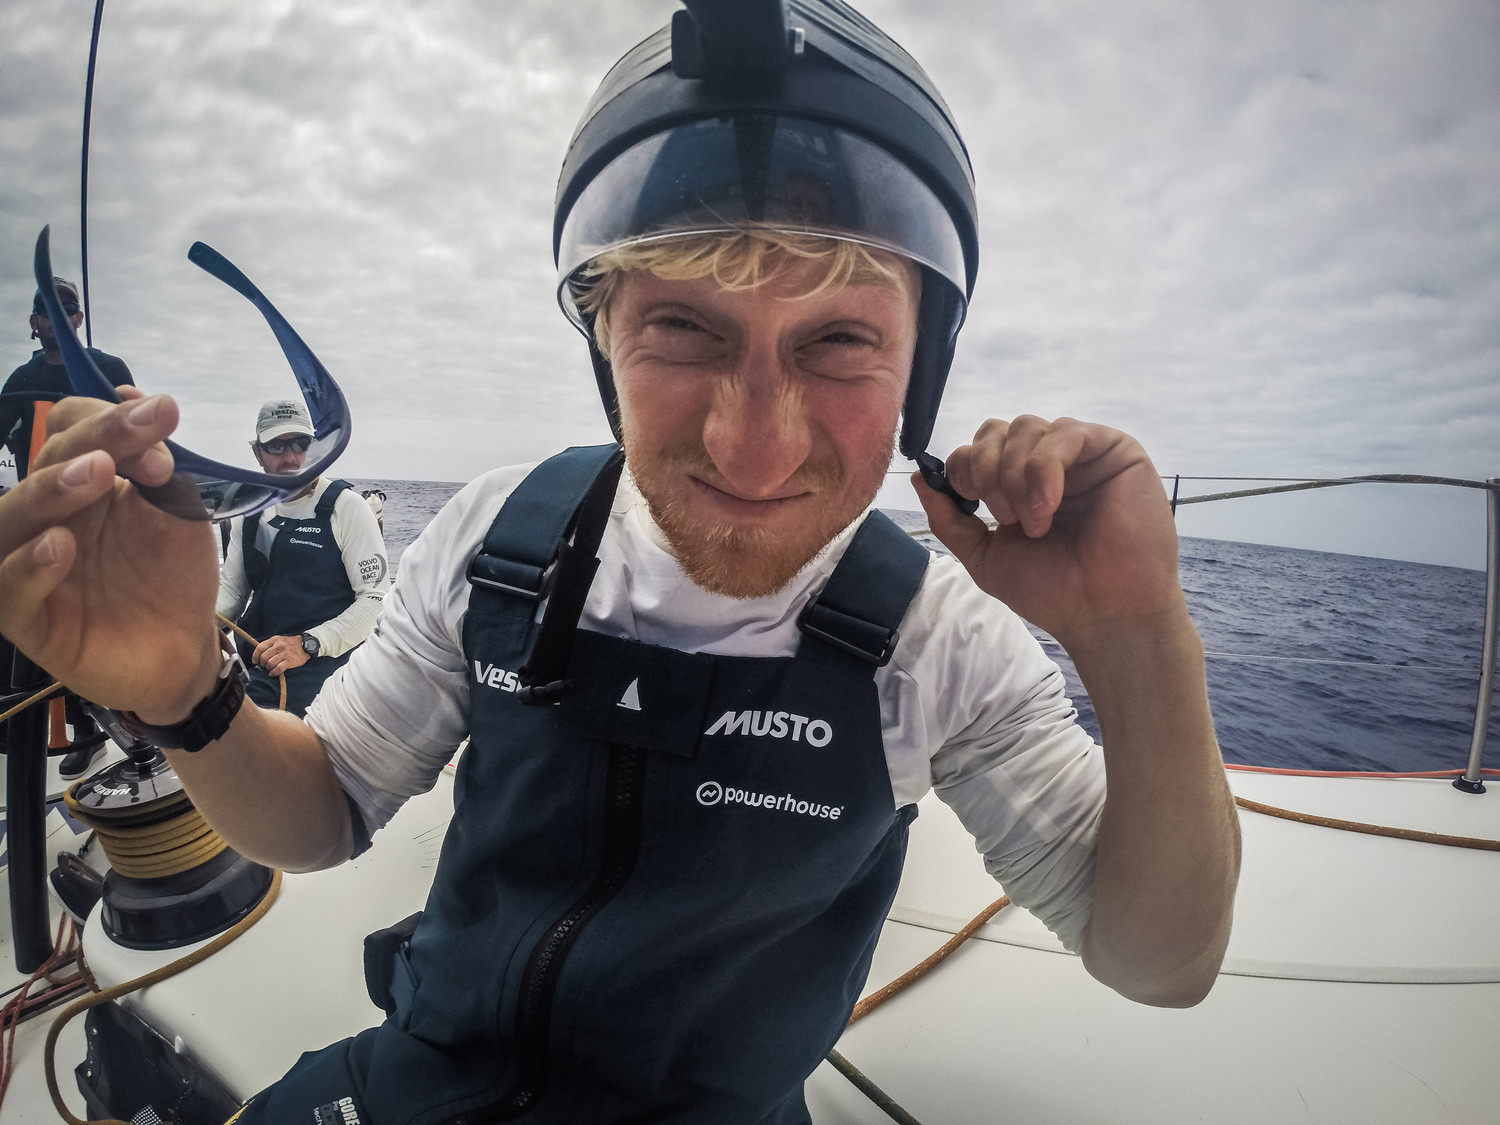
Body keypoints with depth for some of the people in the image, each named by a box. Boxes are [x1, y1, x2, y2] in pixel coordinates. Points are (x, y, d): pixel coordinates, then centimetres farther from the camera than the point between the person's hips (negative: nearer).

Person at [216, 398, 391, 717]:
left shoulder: (347, 506, -5)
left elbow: (376, 598, -11)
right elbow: (232, 586, 20)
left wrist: (308, 643, -20)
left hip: (322, 670, -5)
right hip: (256, 666, 5)